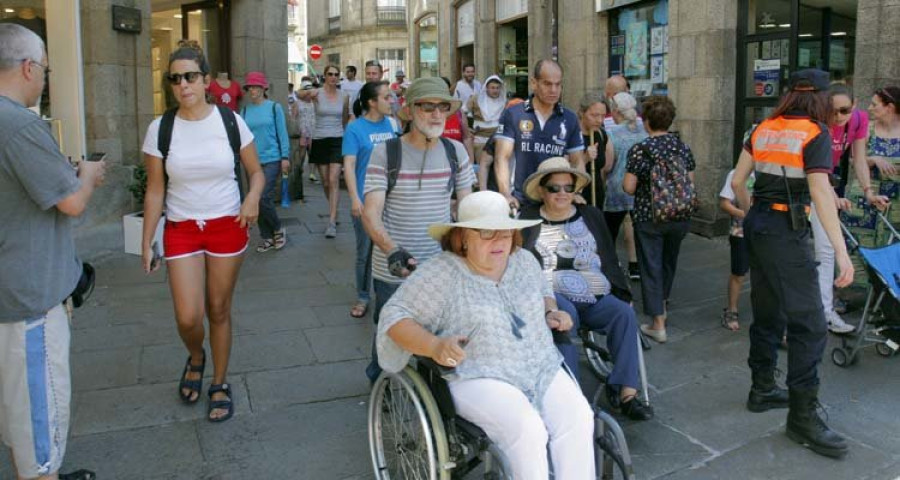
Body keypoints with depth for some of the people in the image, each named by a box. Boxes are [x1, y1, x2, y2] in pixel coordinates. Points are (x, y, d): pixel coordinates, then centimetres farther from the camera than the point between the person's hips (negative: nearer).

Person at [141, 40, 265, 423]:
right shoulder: (160, 128, -3)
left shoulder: (230, 122, -5)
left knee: (219, 311, 8)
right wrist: (147, 243, 0)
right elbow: (155, 190, 1)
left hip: (227, 226, 0)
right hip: (181, 230, 0)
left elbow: (256, 171, 4)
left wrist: (253, 198, -17)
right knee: (188, 317, -7)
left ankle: (220, 385, 28)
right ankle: (196, 359, 30)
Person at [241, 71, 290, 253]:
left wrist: (285, 157, -6)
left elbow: (282, 134, -2)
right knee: (257, 201, 7)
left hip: (271, 159, -4)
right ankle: (267, 237, 19)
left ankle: (278, 229, 12)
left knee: (264, 198, -12)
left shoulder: (274, 107, -3)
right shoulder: (245, 111, 6)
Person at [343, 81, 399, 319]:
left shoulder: (392, 124, 4)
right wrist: (355, 198, -20)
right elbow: (349, 164, -12)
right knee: (365, 251, 7)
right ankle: (363, 297, 22)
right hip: (366, 200, -4)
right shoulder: (355, 128, -8)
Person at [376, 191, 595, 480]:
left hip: (543, 369, 6)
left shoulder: (524, 261, 11)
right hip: (478, 377, -5)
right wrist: (434, 346, -23)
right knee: (527, 431, -30)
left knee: (578, 420, -20)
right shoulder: (441, 273, -7)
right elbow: (395, 317, -7)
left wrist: (551, 312, 8)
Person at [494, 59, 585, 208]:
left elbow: (577, 162, 9)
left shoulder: (570, 119, 6)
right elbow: (502, 158, -7)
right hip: (520, 202, -2)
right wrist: (506, 195, -21)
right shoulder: (512, 115, -2)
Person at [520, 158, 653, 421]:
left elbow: (609, 259, 22)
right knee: (565, 314, -36)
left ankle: (625, 391, -22)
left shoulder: (591, 215, 20)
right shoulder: (528, 219, 10)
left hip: (597, 297, 4)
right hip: (555, 296, -3)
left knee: (624, 313, -25)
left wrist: (623, 292, 14)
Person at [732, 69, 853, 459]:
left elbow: (737, 181, 10)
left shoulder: (763, 129, 9)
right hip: (787, 229, -7)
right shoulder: (816, 133, -9)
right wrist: (841, 251, -20)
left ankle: (762, 389, 28)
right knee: (809, 323, -3)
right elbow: (821, 193, -18)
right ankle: (802, 417, 0)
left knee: (767, 311, 18)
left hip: (757, 225, 7)